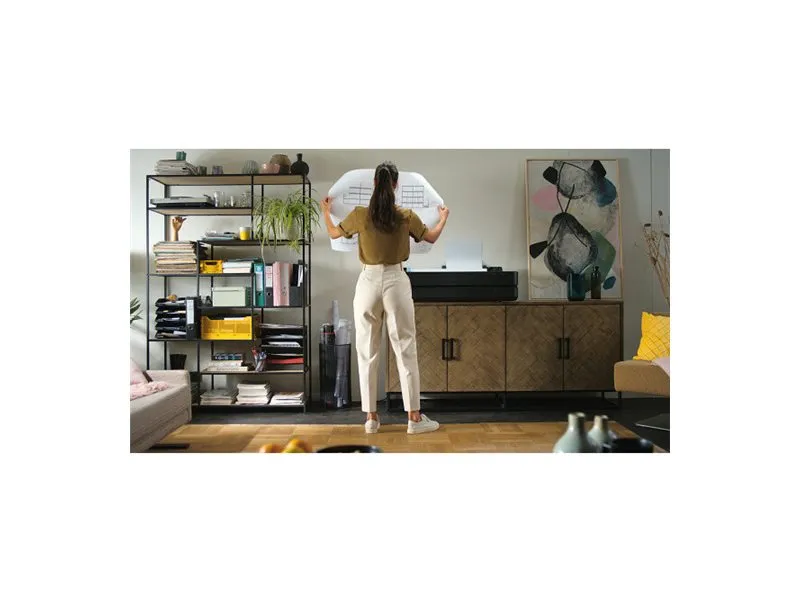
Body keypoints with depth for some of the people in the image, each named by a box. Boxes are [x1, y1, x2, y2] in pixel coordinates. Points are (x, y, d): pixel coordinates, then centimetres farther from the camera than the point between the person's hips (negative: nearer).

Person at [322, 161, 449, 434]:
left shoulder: (360, 214, -3)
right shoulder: (406, 216, -3)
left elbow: (333, 233, 15)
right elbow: (432, 238, 13)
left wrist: (325, 212, 35)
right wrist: (444, 216, 34)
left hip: (368, 282, 1)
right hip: (396, 282, -1)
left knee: (367, 353, 9)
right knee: (406, 352, 5)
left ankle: (371, 417, 14)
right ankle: (414, 417, 9)